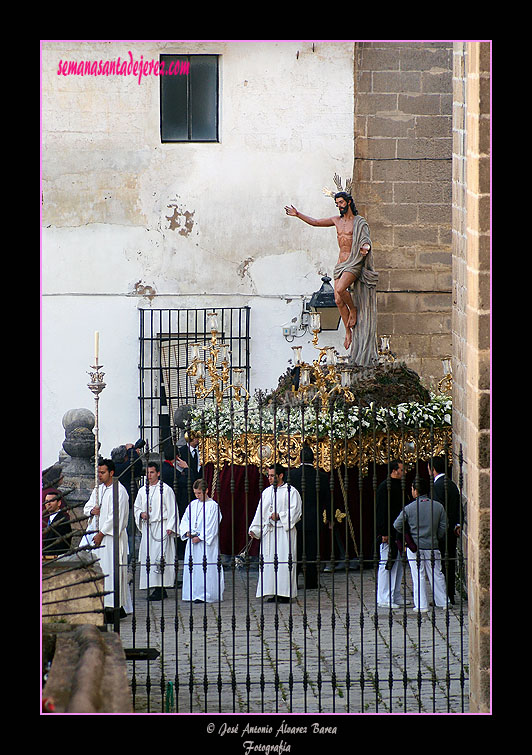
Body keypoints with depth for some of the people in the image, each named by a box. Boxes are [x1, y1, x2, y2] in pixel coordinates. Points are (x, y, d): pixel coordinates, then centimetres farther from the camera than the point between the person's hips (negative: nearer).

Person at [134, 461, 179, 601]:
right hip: (147, 528, 6)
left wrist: (170, 527, -12)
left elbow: (172, 510, -4)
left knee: (159, 556, -13)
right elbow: (136, 508, 22)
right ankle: (156, 588, 7)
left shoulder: (166, 490, -2)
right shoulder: (142, 491, 14)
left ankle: (161, 589, -13)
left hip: (161, 527, -6)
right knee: (148, 556, 2)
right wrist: (141, 514, -1)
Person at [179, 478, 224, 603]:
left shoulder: (213, 506, -6)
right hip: (192, 541, 6)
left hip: (206, 543, -6)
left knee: (205, 569, -8)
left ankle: (204, 595, -6)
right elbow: (185, 520, 14)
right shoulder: (192, 505, 12)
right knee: (192, 567, 5)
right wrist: (187, 532, -6)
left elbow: (212, 527, -10)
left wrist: (200, 537, -14)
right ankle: (193, 594, 11)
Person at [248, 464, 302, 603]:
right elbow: (260, 512, 16)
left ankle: (285, 593, -6)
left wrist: (280, 516, -17)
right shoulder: (266, 492, 16)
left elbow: (295, 511, -8)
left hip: (284, 531, -6)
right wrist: (254, 529, 6)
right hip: (268, 532, 6)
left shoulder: (291, 491, -1)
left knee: (284, 561, -8)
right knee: (268, 562, 2)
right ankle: (273, 593, 5)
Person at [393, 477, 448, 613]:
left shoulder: (409, 508, -8)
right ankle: (443, 602, 18)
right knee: (436, 575, 12)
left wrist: (408, 535, 18)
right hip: (432, 547, 2)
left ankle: (421, 605, 1)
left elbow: (397, 525, 0)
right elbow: (443, 528, 3)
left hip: (414, 548, -2)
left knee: (418, 576, 2)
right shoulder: (438, 507, -1)